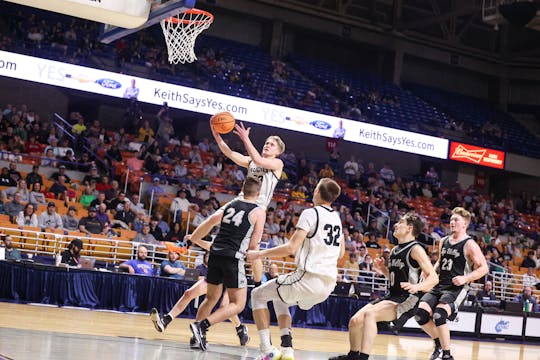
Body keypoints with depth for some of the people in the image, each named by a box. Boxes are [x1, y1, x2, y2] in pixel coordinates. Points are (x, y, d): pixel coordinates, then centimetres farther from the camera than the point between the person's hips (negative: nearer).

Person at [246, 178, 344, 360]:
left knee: (258, 295, 11)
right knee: (280, 299, 31)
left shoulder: (311, 213, -9)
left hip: (309, 277, -8)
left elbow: (291, 248, -16)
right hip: (329, 284, 8)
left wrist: (260, 253, -7)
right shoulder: (336, 217, 13)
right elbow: (341, 252, 25)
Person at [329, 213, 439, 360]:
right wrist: (383, 269, 9)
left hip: (408, 299, -8)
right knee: (355, 320, 0)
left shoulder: (415, 249, -10)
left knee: (370, 314, -31)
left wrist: (417, 287, -34)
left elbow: (433, 277, -16)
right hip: (391, 296, 8)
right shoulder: (395, 250, 15)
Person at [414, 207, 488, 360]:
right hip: (440, 286, 6)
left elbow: (484, 268, -6)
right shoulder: (443, 241, 14)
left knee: (439, 315, -29)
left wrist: (466, 278, -19)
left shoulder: (469, 245, -5)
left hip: (457, 288, -6)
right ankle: (439, 344, 10)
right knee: (421, 314, -14)